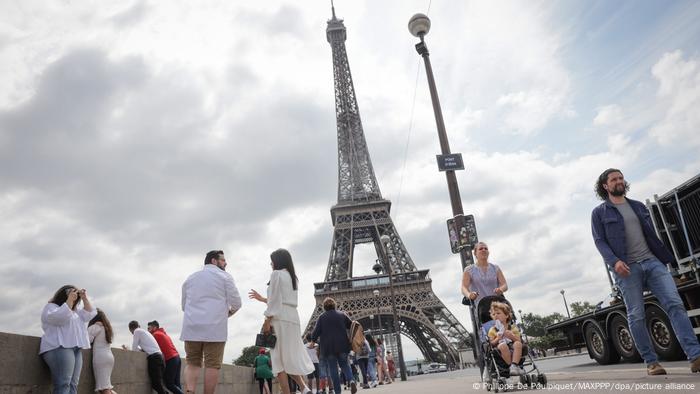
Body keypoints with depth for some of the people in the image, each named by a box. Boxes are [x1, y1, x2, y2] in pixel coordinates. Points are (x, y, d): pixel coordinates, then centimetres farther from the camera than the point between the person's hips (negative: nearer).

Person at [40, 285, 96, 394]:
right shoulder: (51, 307, 6)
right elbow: (60, 317, -13)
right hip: (59, 348, -8)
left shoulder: (74, 311, 29)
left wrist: (85, 298, 18)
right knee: (63, 385, -19)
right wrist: (69, 300, -9)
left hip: (76, 349, 8)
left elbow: (89, 314, 25)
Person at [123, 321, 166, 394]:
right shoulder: (145, 331, 27)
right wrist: (128, 349, 25)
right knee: (158, 384, 10)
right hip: (159, 357, 8)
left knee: (156, 384, -9)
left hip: (154, 358, -8)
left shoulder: (137, 331, 4)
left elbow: (134, 349, 3)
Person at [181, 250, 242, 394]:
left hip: (192, 326, 4)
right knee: (212, 365, 1)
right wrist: (228, 313, 20)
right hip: (215, 327, -4)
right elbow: (236, 303, 1)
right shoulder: (224, 276, 5)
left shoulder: (190, 278, 19)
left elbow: (184, 305, 23)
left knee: (192, 363, 9)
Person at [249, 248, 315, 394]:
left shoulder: (276, 274, -3)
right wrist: (261, 299, 34)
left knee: (279, 359, -4)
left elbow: (275, 300, -11)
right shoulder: (292, 277, 21)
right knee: (292, 356, 9)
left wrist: (267, 320, -11)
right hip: (293, 319, 8)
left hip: (280, 319, -8)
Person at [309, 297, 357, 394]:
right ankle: (351, 380, -11)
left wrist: (313, 341, 11)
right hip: (342, 346, 2)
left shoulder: (322, 317, -2)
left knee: (333, 369, 7)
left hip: (328, 347, -2)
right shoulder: (342, 315, 6)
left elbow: (315, 333, -5)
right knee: (344, 364, 16)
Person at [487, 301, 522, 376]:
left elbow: (519, 340, 3)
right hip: (502, 353, -1)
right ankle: (512, 366, -27)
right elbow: (491, 343, 2)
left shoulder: (513, 328, 12)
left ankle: (514, 365, -34)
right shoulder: (492, 330, 10)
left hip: (514, 351, 1)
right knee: (502, 345, -36)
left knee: (518, 344, -32)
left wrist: (512, 337, -15)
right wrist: (497, 339, -15)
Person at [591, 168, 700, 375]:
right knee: (636, 316, -2)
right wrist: (614, 261, -19)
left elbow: (652, 234, 21)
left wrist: (665, 256, 14)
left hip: (652, 261, 4)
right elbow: (599, 241, -3)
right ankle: (651, 362, 7)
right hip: (627, 268, -4)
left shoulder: (638, 206, 20)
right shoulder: (599, 213, 5)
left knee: (674, 303, -11)